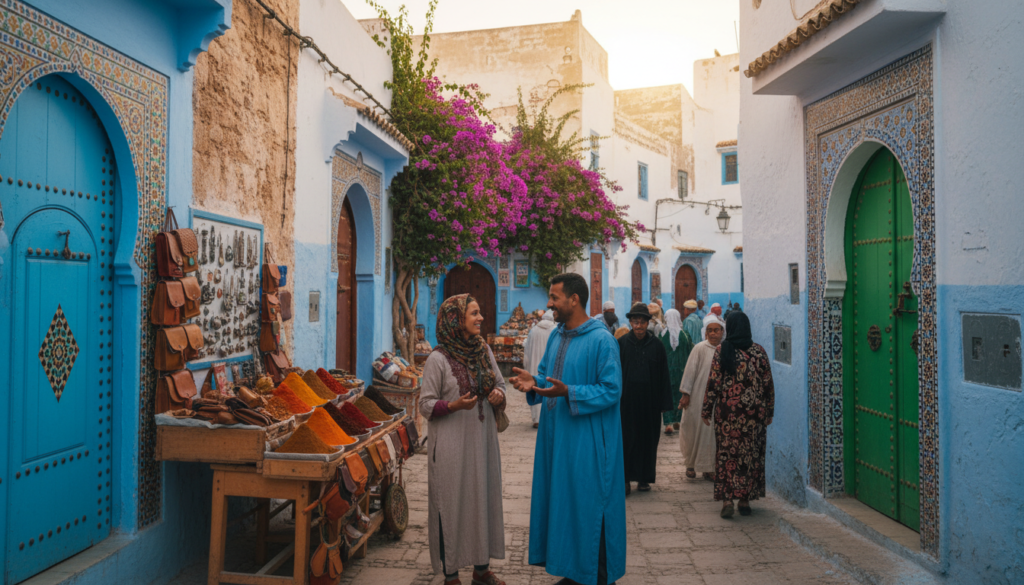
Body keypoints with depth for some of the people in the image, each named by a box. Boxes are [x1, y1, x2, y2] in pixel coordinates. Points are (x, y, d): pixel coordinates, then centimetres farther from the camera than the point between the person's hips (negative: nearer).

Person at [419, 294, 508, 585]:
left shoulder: (484, 351, 5)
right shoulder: (438, 358, -11)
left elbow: (500, 383, 16)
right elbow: (426, 405, -9)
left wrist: (499, 395, -6)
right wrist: (454, 405, -25)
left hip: (482, 439, 6)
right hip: (452, 444, -5)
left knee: (484, 497, 12)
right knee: (452, 503, 3)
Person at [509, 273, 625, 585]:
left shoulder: (601, 340, -15)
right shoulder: (556, 335, 9)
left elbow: (611, 390, -17)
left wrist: (568, 393, -26)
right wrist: (533, 381, -4)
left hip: (587, 441, -8)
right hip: (556, 434, 8)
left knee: (588, 505, 3)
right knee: (560, 502, 14)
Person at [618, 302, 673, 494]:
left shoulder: (657, 345, 2)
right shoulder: (621, 344, -1)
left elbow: (664, 376, 3)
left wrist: (663, 402, 0)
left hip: (649, 401, 1)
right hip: (627, 400, -1)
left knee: (648, 439, 8)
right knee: (626, 439, 0)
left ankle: (644, 478, 21)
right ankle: (625, 478, 8)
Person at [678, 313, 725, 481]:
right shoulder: (700, 348, -8)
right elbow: (690, 372, -6)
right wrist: (686, 394, -7)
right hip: (698, 398, -3)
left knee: (713, 432, 6)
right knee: (695, 431, 4)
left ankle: (708, 468, 18)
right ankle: (690, 464, 22)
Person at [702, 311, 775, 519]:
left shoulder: (722, 351, -6)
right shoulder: (759, 351, 0)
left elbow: (713, 383, -7)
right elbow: (768, 384, 3)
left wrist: (706, 410, 1)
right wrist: (769, 411, 13)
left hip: (727, 411, -2)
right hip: (754, 412, 2)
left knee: (726, 453, 5)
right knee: (751, 454, 11)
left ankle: (727, 499, -3)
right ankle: (745, 500, 17)